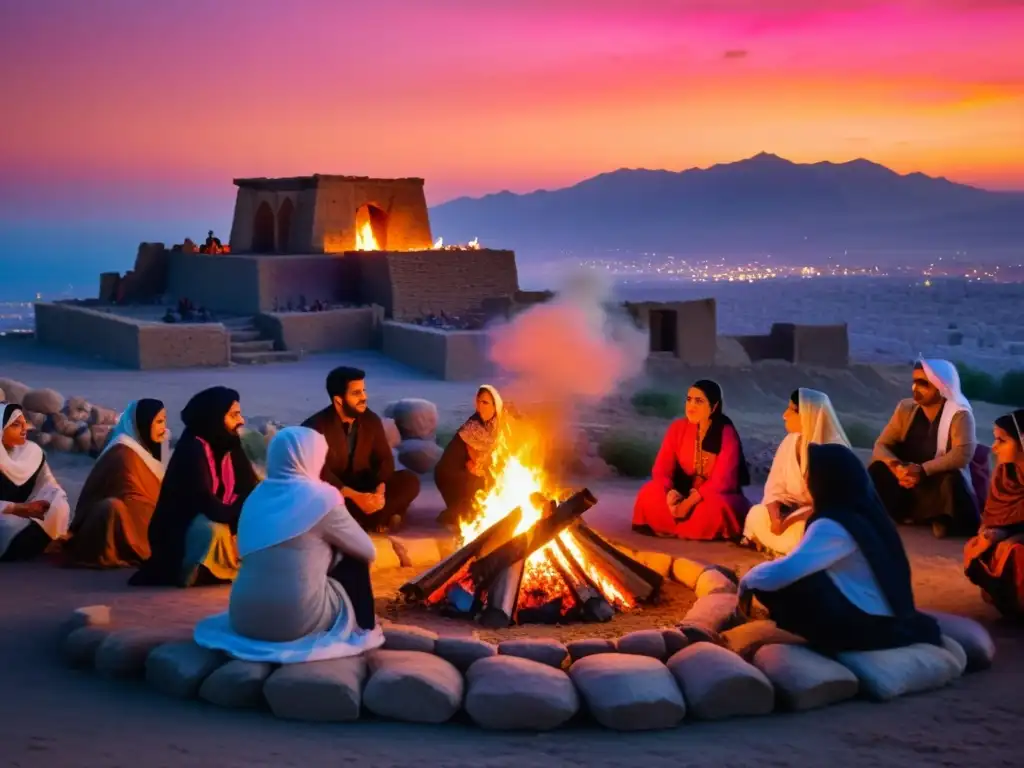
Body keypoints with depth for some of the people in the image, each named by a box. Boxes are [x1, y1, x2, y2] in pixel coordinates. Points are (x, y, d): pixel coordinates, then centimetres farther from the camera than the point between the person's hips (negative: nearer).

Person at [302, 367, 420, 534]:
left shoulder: (371, 420, -1)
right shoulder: (316, 426, -16)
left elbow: (385, 459, -3)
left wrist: (380, 490, -24)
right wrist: (354, 496, -35)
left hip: (365, 487, 4)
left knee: (409, 481, -17)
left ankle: (362, 520, -25)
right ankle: (381, 516, -25)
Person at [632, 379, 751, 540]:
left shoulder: (727, 434, -15)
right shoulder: (678, 427, -4)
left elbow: (722, 480, -22)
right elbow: (661, 468, -8)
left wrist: (689, 502, -31)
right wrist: (670, 492, -29)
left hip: (716, 496, -3)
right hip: (683, 494, 3)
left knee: (715, 508, -38)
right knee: (650, 495, -26)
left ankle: (673, 528, -13)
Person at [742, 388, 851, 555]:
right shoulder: (789, 442, -1)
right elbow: (775, 487, -3)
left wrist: (790, 521, -28)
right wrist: (775, 517, -24)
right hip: (796, 509, 5)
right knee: (757, 515, -20)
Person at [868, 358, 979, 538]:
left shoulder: (959, 414, -11)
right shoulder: (906, 408, 2)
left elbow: (962, 454, -27)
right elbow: (881, 446, -3)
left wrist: (922, 470, -35)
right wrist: (897, 467, -26)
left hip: (940, 484, -4)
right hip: (908, 481, 4)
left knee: (952, 479, -37)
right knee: (878, 469, -24)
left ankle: (941, 519, -10)